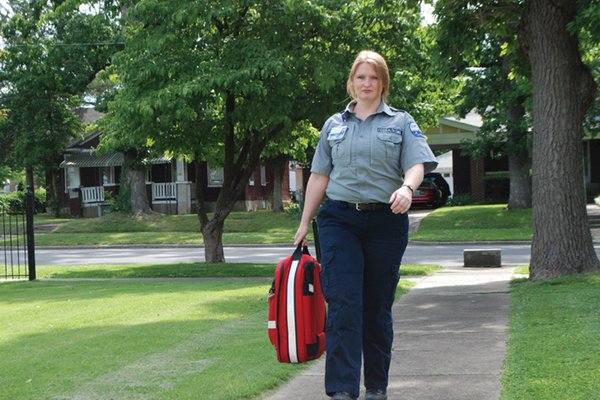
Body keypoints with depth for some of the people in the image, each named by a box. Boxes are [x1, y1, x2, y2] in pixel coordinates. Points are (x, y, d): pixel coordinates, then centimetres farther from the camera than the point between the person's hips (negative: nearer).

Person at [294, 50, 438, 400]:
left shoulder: (401, 122, 9)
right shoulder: (334, 125, 16)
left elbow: (417, 164, -5)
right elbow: (319, 176, 16)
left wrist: (407, 187, -27)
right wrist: (305, 223, 14)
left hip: (386, 221, 0)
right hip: (339, 220, 1)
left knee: (378, 306, 6)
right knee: (343, 303, -12)